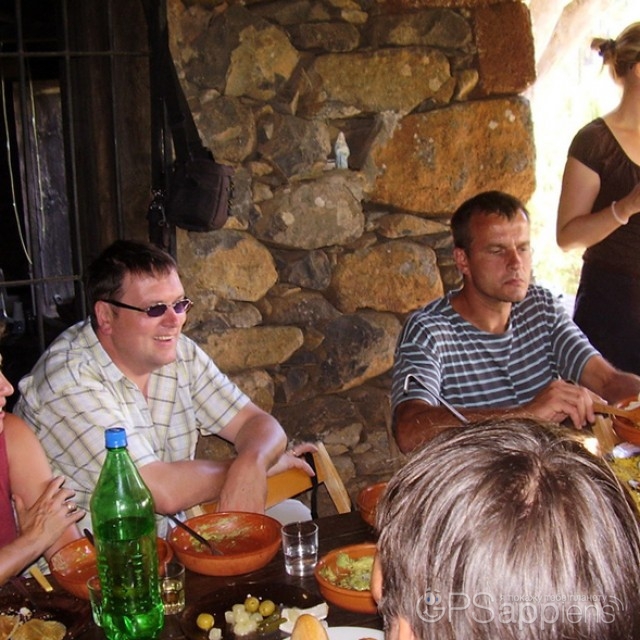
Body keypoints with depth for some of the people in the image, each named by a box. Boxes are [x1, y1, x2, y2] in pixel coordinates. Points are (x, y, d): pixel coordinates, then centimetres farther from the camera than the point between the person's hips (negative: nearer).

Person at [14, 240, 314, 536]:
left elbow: (258, 424, 0)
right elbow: (163, 492, -26)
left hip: (172, 536, 7)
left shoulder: (181, 353, -1)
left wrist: (253, 463, -23)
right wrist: (255, 466, -13)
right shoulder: (69, 380, -21)